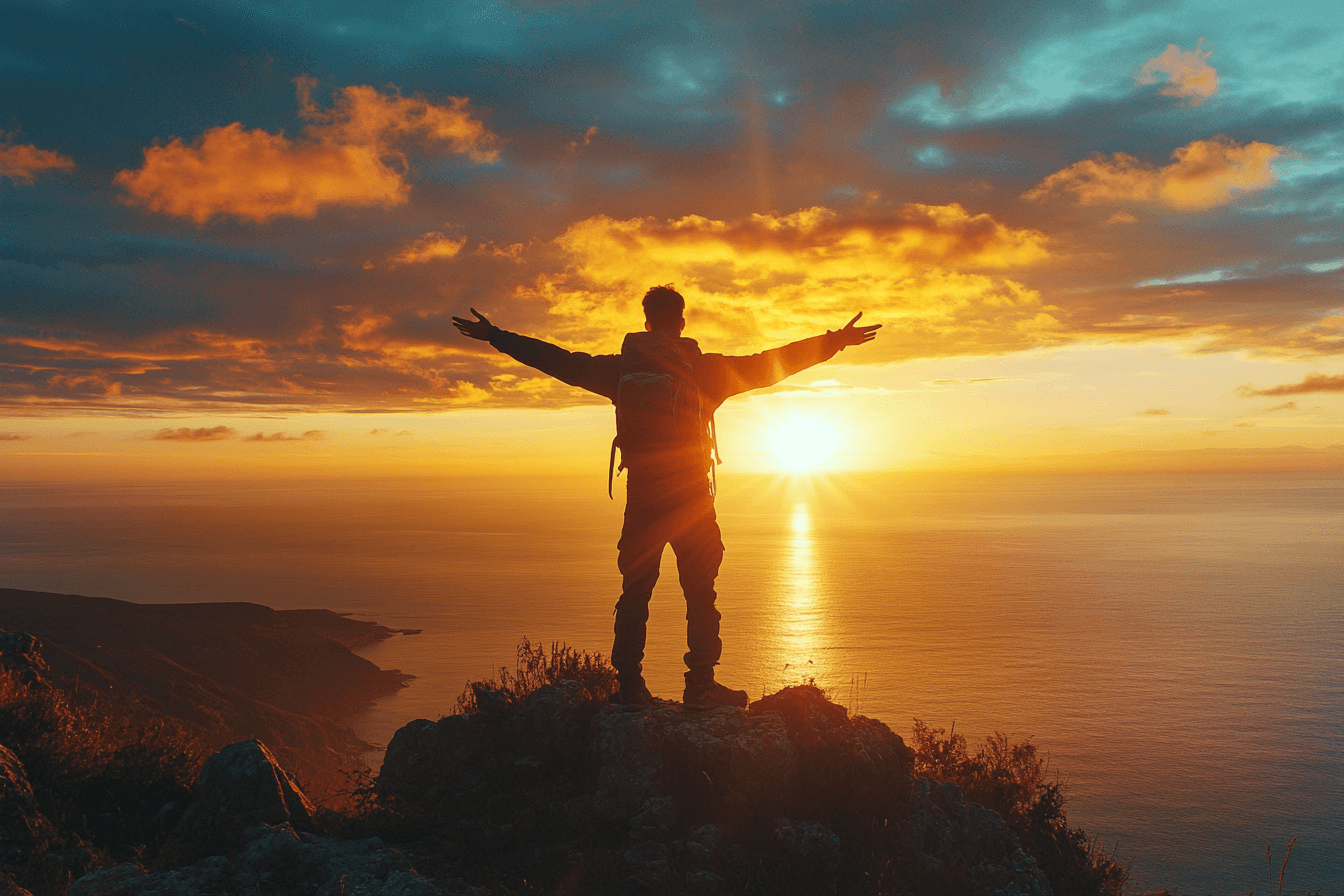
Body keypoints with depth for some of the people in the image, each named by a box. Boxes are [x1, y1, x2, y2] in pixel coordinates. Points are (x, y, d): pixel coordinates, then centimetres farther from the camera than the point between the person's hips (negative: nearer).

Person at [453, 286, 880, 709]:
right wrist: (832, 342, 1)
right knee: (700, 592, 4)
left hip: (641, 494, 3)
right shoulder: (703, 367, -2)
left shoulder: (621, 368, 5)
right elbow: (765, 365, -4)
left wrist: (495, 336, 17)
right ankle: (700, 686, 4)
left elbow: (557, 360, 8)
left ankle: (629, 684, 8)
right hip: (690, 494, -2)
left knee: (635, 590, 8)